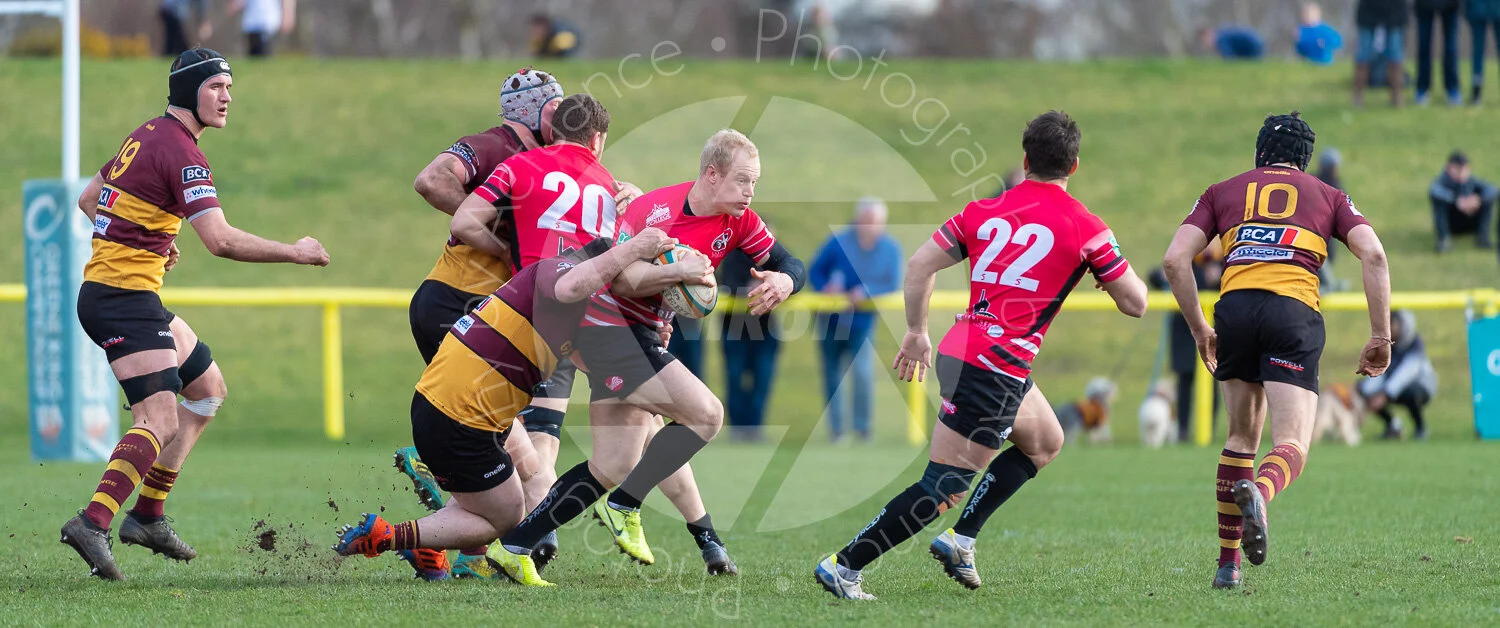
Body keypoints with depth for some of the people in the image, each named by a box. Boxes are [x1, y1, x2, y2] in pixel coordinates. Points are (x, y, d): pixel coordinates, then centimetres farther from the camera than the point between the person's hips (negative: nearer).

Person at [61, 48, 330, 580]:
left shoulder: (148, 135, 15)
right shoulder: (180, 152, -16)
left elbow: (89, 200, 25)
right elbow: (221, 240, -24)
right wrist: (295, 253, -14)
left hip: (107, 292, 10)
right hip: (124, 298, -10)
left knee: (208, 388, 19)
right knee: (160, 418, -21)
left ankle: (147, 516, 16)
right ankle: (92, 525, -33)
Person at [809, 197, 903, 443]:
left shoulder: (891, 250, -6)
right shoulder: (839, 243, -10)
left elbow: (893, 284, -8)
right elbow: (815, 272, -3)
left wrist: (866, 292, -25)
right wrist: (826, 287, -24)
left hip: (862, 321, 0)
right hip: (832, 319, 0)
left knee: (863, 372, -17)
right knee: (832, 374, 5)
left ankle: (862, 425, -3)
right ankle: (835, 427, 18)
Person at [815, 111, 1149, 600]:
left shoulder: (984, 211, 9)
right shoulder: (1085, 228, -4)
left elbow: (920, 264, 6)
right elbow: (1135, 303, 1)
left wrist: (916, 332, 17)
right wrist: (1113, 271, 22)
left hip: (958, 352, 8)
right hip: (996, 369, -8)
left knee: (1045, 442, 27)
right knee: (943, 488, -5)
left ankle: (960, 540, 21)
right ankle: (844, 566, -9)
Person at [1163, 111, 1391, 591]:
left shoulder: (1224, 191, 24)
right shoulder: (1328, 196, 22)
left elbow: (1175, 259, 11)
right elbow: (1373, 255, 5)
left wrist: (1200, 331, 19)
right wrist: (1381, 337, 7)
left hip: (1234, 308, 2)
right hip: (1294, 312, -2)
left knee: (1242, 436, 20)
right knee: (1292, 445, -5)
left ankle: (1228, 563, 17)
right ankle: (1258, 492, -41)